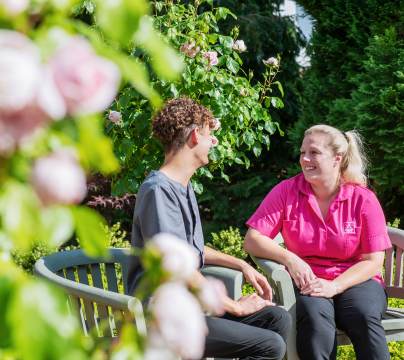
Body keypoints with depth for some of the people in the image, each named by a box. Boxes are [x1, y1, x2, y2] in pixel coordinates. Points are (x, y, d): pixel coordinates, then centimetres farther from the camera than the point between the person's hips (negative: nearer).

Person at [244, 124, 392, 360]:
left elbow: (373, 261, -1)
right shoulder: (286, 192, 1)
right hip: (308, 282, 0)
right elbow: (252, 240, -2)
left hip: (354, 281, 0)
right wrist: (289, 258, -19)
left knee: (365, 316, -34)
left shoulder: (363, 199, -1)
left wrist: (334, 286, -16)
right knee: (315, 316, -35)